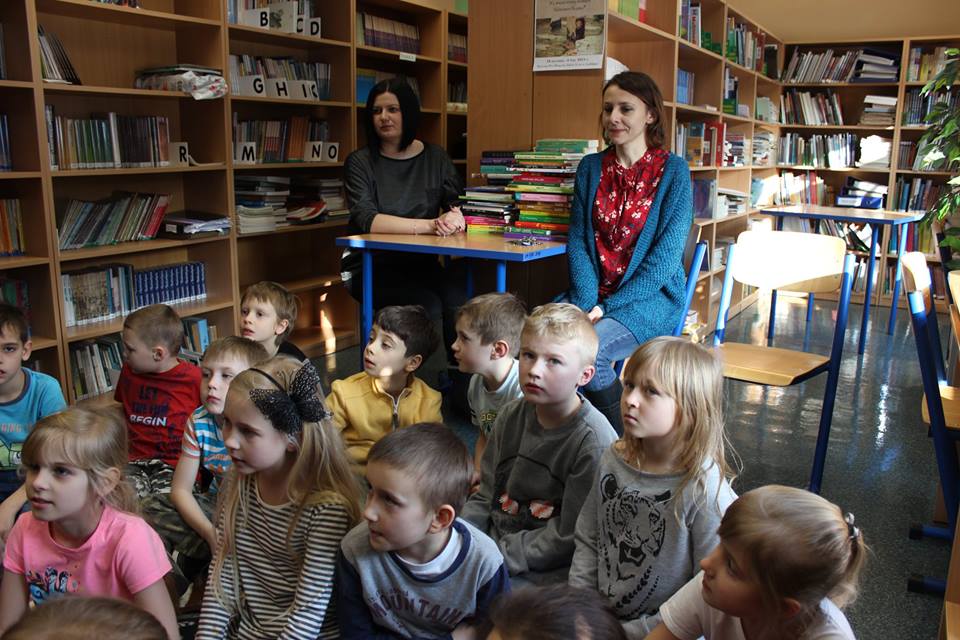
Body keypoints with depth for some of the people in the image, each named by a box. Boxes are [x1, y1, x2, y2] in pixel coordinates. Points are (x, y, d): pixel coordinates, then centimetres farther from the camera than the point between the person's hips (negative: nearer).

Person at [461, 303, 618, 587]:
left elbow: (568, 537, -16)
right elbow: (487, 496, 10)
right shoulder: (511, 416, 2)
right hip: (494, 542, 6)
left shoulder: (594, 442, -20)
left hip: (544, 573, -6)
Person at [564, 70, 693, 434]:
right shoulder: (591, 167, 9)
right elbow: (577, 240, 4)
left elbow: (666, 255, -10)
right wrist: (587, 302, -12)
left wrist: (609, 306, -17)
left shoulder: (673, 170, -4)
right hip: (593, 293, 4)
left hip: (651, 296, -4)